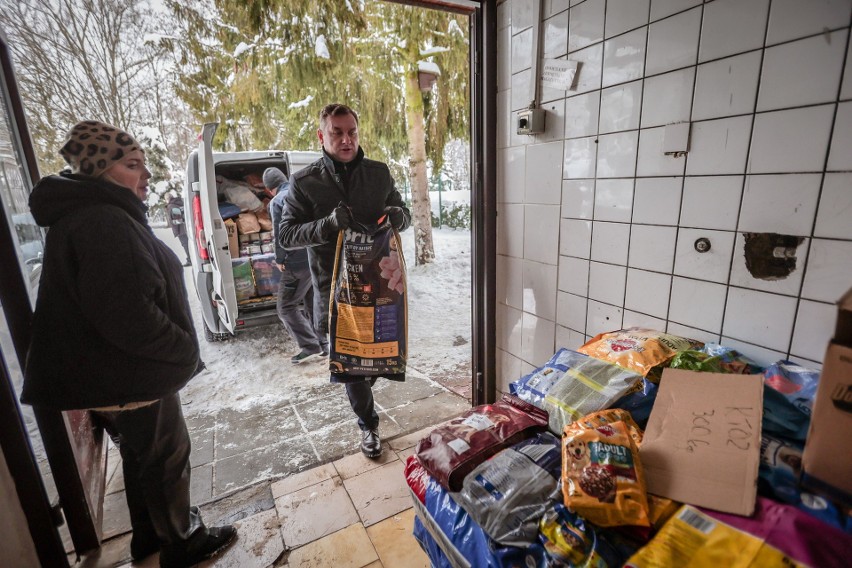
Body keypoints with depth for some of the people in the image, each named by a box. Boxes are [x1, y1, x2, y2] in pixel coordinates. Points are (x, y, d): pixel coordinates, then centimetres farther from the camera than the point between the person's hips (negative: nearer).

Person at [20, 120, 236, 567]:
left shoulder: (95, 215, 11)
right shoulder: (102, 223, -24)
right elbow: (128, 316, -31)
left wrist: (178, 351, 15)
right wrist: (185, 351, -17)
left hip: (115, 373, 10)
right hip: (129, 377, -10)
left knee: (140, 457, 24)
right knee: (166, 458, 9)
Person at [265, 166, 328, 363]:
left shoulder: (276, 201, -8)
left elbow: (279, 235, -12)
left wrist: (279, 260, -1)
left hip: (298, 262, -7)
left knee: (286, 306, 4)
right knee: (314, 304, 17)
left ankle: (310, 346, -2)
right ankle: (323, 345, 19)